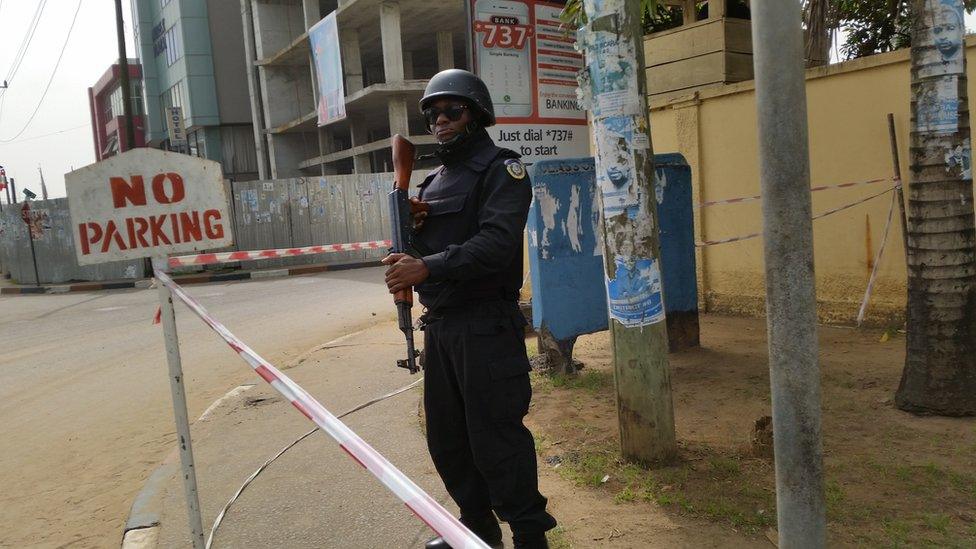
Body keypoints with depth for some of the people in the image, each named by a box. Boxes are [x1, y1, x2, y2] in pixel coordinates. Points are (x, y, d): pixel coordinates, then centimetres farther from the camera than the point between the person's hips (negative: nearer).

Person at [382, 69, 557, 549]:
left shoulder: (501, 170, -7)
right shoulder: (433, 180, 19)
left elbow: (498, 243, -21)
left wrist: (428, 267, -26)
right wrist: (408, 226, -1)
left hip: (485, 327, -8)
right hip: (438, 325, 9)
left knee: (497, 440, -4)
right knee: (447, 438, 17)